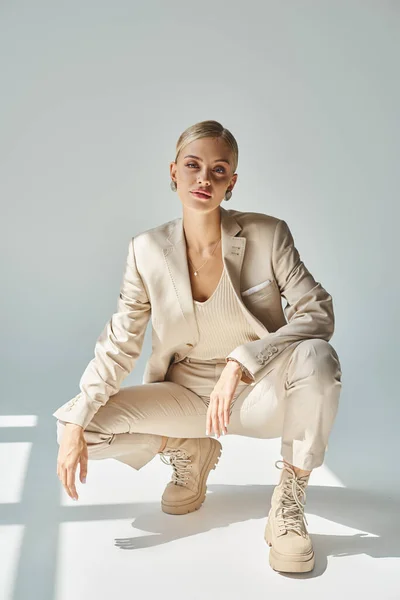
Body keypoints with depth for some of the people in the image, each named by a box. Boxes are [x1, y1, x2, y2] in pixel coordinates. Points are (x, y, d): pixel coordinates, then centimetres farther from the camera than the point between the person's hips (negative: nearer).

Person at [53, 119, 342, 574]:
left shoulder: (268, 235, -13)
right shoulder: (148, 250, -8)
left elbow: (318, 313, -19)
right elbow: (119, 344, -5)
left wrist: (240, 365, -33)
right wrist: (76, 424, -15)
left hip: (259, 394, -2)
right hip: (186, 395, 3)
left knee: (316, 358, -34)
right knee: (71, 426, -13)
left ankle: (289, 500, -13)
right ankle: (188, 451, 12)